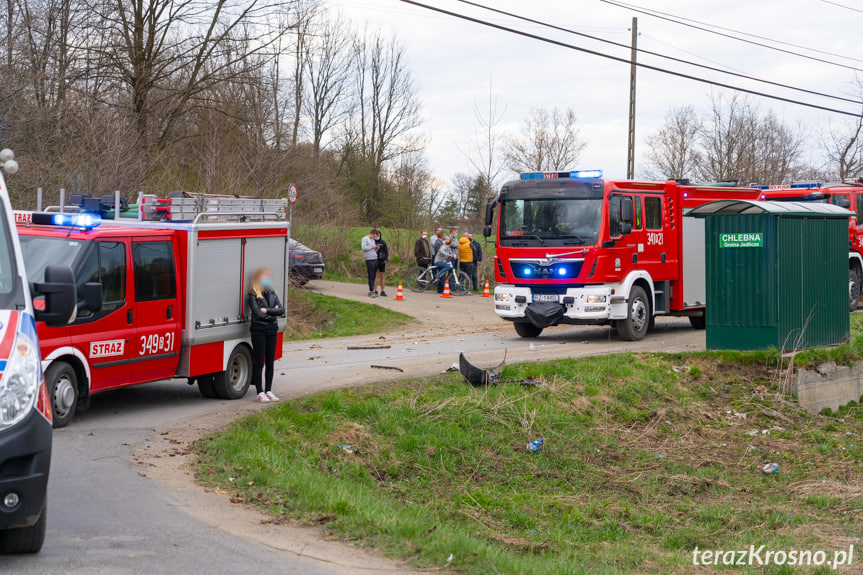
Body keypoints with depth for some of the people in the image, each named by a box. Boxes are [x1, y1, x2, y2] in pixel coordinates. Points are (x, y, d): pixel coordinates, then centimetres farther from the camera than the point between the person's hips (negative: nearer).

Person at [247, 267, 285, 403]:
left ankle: (268, 390, 15)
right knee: (259, 362, -3)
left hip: (272, 331, 5)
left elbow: (281, 310, 0)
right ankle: (260, 393, 1)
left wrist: (267, 310, -12)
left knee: (270, 362, 8)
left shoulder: (273, 294, 13)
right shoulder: (253, 295, -5)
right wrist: (273, 313, -2)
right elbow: (258, 314, -14)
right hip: (258, 330, -5)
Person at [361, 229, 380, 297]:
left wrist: (377, 248, 5)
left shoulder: (373, 240, 22)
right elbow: (363, 247, -17)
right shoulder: (365, 239, -2)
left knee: (374, 276, 7)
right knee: (371, 276, -9)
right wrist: (372, 246, -12)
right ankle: (371, 292, -7)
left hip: (375, 259, 8)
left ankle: (371, 291, 12)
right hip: (369, 260, -8)